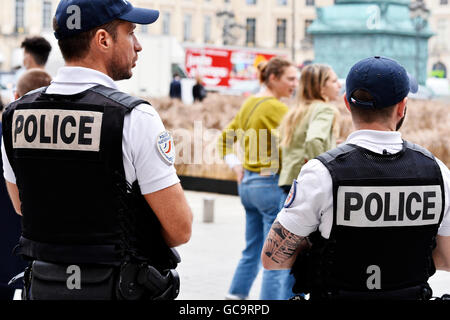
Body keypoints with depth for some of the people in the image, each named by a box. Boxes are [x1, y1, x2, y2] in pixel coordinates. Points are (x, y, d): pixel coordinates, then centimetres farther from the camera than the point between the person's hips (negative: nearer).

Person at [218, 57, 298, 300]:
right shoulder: (276, 108, -15)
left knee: (251, 252, 18)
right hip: (272, 184, -9)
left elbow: (225, 139, 19)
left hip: (248, 183, 9)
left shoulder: (249, 104, 11)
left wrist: (236, 167, 13)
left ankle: (235, 295, 22)